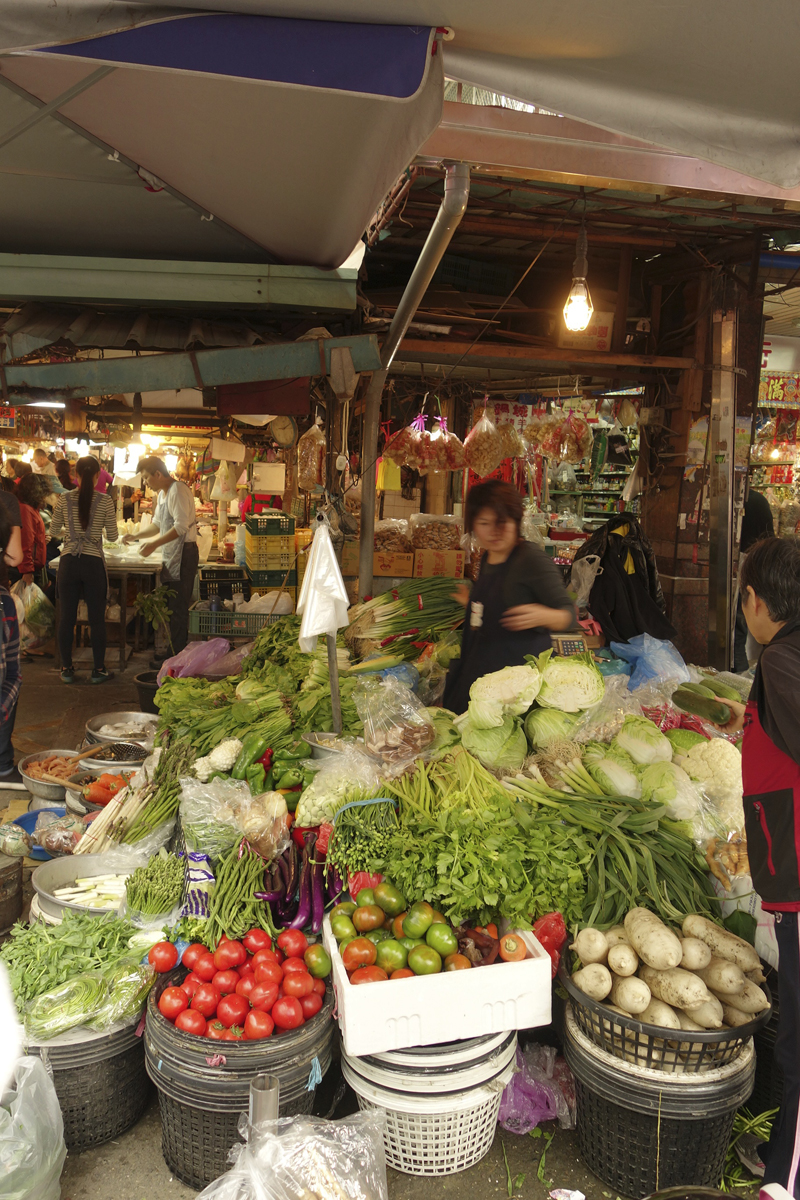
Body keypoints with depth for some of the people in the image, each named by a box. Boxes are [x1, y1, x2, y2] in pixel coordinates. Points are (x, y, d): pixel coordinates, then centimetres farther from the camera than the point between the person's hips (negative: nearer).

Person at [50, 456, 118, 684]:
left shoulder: (64, 499, -2)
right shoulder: (105, 501, -7)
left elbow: (53, 531, 8)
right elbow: (112, 536, -1)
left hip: (68, 562, 2)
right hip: (94, 563, -2)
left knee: (67, 616, 10)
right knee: (97, 618, 7)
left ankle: (67, 669, 17)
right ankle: (98, 670, 13)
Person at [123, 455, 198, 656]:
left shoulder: (178, 491, -15)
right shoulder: (162, 494, 17)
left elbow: (181, 527, -23)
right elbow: (157, 525, 27)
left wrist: (154, 545, -22)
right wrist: (136, 536, 16)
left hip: (183, 553, -10)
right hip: (171, 555, 10)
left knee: (177, 608, -6)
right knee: (172, 606, 12)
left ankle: (176, 657, -1)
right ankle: (175, 652, 19)